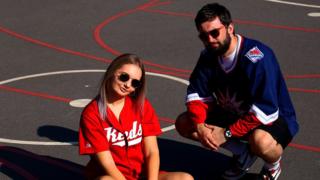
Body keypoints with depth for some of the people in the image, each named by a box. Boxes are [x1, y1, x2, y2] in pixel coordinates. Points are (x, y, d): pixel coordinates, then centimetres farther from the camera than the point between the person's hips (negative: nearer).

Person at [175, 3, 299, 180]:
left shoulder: (257, 57, -29)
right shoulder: (208, 56, -7)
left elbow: (266, 111, -33)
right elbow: (196, 95, -2)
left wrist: (227, 133, -29)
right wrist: (199, 125, -23)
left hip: (273, 119, -7)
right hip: (233, 114, 7)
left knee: (260, 141, -41)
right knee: (184, 124, -5)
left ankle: (273, 164, -1)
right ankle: (242, 153, 10)